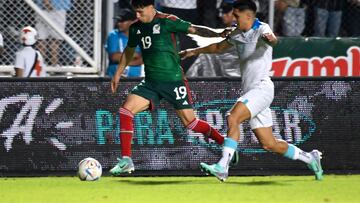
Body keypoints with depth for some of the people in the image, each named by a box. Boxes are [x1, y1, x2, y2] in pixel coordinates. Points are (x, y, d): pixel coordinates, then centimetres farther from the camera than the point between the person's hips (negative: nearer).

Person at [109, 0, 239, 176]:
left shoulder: (167, 22, -11)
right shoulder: (135, 28, 7)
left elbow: (194, 29, -16)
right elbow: (129, 50, 25)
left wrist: (219, 34, -29)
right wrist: (118, 74, 30)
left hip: (173, 81, -5)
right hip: (150, 82, 5)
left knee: (189, 122, -5)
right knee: (126, 110, -13)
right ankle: (126, 161, -9)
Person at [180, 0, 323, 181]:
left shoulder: (262, 29, -9)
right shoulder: (237, 34, 16)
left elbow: (272, 39, -33)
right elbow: (219, 47, 34)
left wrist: (270, 39, -56)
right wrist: (195, 51, 38)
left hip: (262, 87, -8)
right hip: (249, 90, 8)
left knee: (233, 117, -26)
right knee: (269, 144, 6)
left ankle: (222, 167, -32)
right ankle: (309, 158, 23)